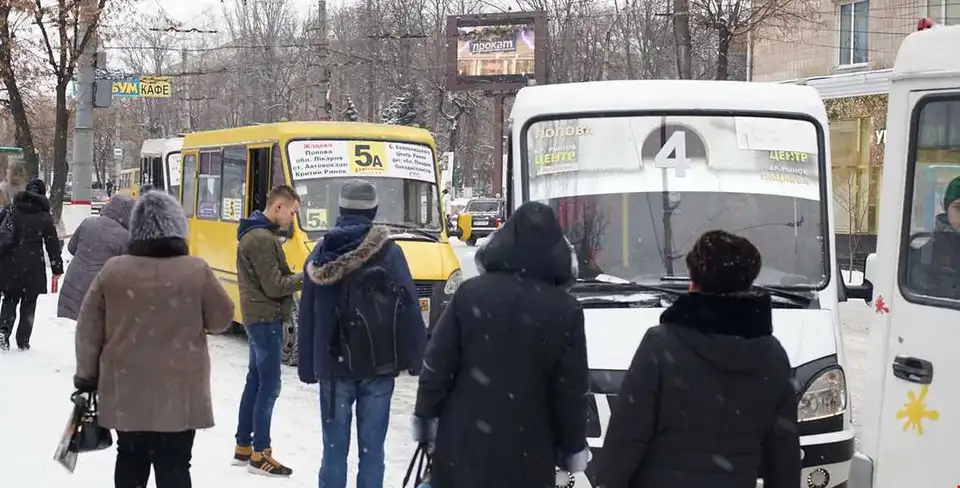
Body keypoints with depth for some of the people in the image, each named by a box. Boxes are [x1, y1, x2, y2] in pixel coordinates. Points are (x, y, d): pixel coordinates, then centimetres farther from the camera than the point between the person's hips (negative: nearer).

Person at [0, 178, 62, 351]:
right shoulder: (45, 217, -4)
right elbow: (52, 244, -2)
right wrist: (57, 268, 4)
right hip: (33, 267, -2)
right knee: (28, 304, 9)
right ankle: (23, 341, 9)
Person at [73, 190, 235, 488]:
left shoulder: (112, 271, -4)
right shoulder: (197, 271, -10)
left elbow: (88, 330, 2)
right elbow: (221, 320, 1)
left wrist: (86, 376, 14)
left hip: (125, 390, 3)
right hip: (178, 393, -2)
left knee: (130, 462, 18)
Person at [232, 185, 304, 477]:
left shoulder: (256, 233, 13)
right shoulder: (261, 239, -20)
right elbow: (274, 286, -20)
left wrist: (297, 276, 1)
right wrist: (305, 278, -10)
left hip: (258, 318, 10)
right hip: (267, 319, -10)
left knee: (255, 382, 15)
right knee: (269, 386, -5)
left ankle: (243, 446, 22)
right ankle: (260, 455, 1)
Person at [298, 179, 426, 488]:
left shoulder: (322, 254, 5)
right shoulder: (388, 252, -6)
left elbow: (307, 314, 8)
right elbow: (409, 308, -8)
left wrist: (308, 366, 15)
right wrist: (416, 358, 0)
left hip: (333, 365, 2)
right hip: (378, 364, -2)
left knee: (335, 447, 9)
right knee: (371, 448, 3)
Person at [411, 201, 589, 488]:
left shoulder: (470, 293, -6)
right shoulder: (566, 311, -8)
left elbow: (437, 365, -3)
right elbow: (571, 390, -4)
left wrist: (426, 416, 10)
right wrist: (572, 446, 8)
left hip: (465, 439, 1)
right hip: (527, 450, -1)